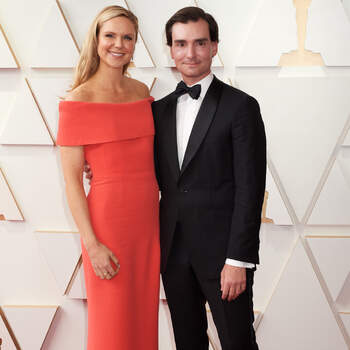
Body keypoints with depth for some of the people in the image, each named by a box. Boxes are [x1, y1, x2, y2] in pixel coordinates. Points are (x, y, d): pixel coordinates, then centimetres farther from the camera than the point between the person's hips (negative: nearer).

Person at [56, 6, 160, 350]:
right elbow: (71, 180, -10)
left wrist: (164, 218, 9)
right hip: (108, 221, -5)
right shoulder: (78, 101, -10)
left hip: (148, 221, 5)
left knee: (145, 318, 15)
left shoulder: (142, 92, 7)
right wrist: (92, 244, -14)